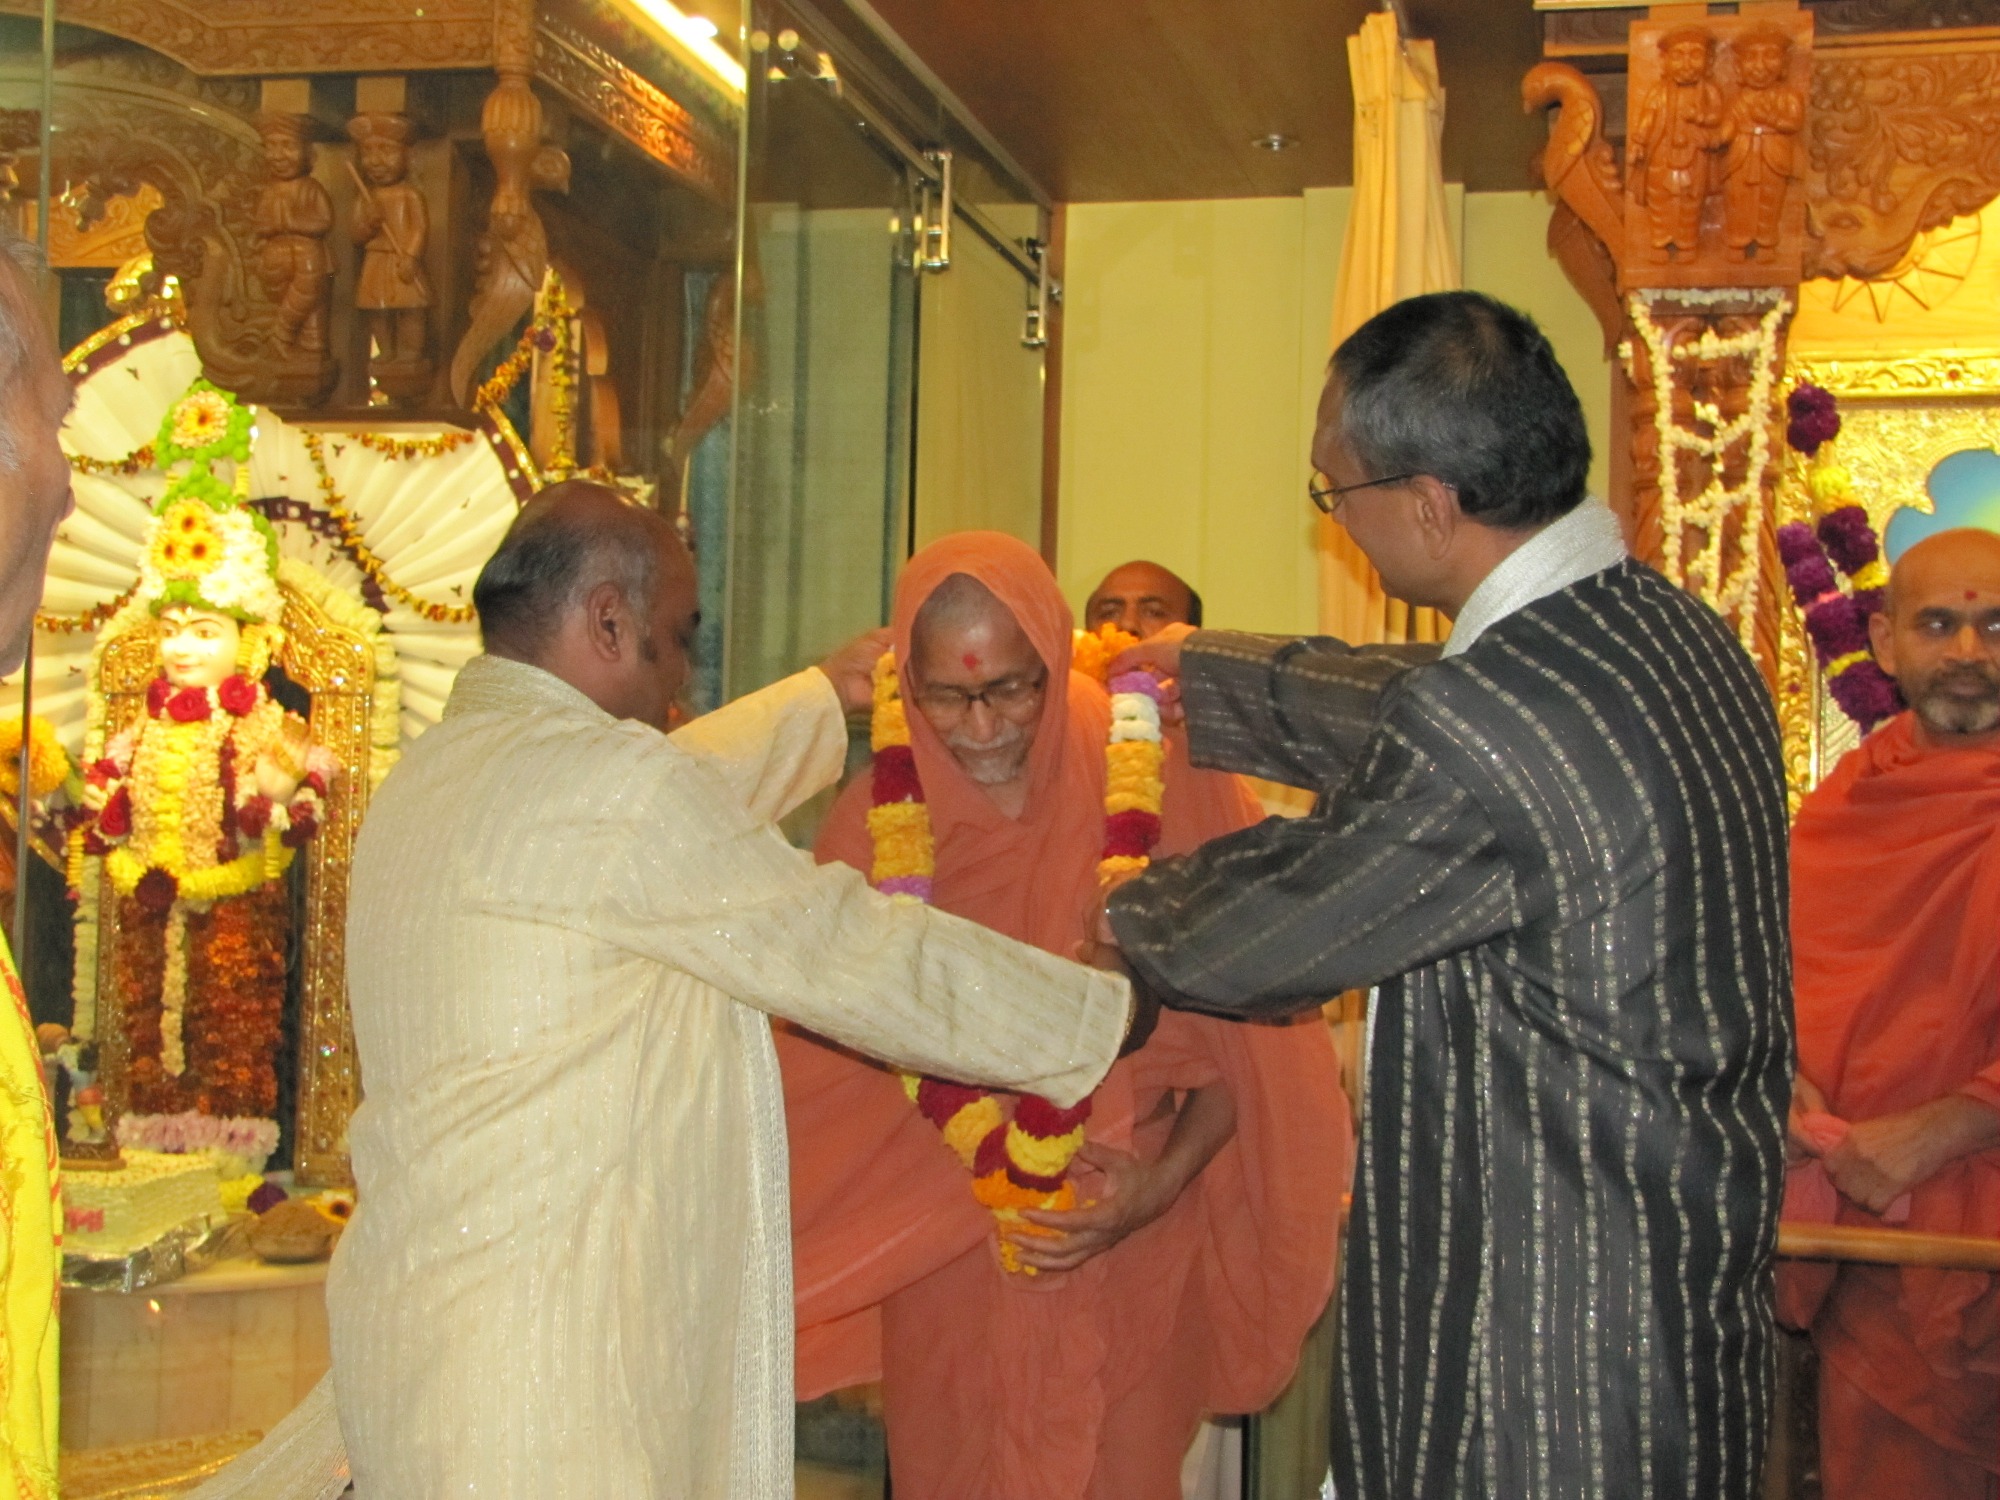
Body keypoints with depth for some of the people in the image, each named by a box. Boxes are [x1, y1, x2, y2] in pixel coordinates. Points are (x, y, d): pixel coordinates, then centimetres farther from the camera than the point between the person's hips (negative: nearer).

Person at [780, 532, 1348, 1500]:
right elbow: (829, 1054, 1)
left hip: (1130, 1250, -1)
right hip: (941, 1263, 2)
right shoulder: (878, 812, -4)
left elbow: (1248, 1031, -5)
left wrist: (1165, 1179, -16)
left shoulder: (1163, 785, -10)